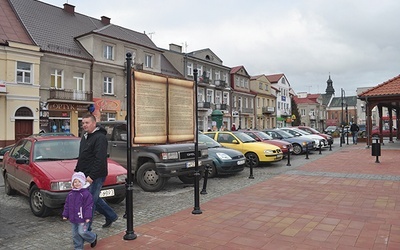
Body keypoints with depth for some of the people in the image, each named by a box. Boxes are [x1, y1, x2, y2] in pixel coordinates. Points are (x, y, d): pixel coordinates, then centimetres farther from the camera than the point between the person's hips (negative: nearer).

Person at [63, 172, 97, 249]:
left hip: (82, 218, -6)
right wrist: (65, 215, 12)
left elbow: (89, 206, -15)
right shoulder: (70, 194, 7)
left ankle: (93, 238, 20)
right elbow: (67, 205, 15)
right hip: (73, 219, 6)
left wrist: (88, 217, -18)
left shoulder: (86, 193, -14)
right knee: (75, 234, 11)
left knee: (82, 232, -7)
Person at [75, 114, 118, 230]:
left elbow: (100, 160, -23)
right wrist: (77, 171, 18)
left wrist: (91, 176, -25)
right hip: (85, 176, 10)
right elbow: (81, 157, 24)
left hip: (95, 177, -10)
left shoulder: (100, 138, -16)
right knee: (95, 199, 18)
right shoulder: (85, 137, 15)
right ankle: (111, 216, 34)